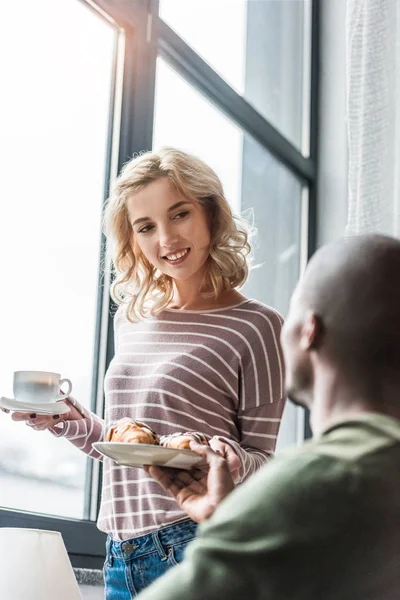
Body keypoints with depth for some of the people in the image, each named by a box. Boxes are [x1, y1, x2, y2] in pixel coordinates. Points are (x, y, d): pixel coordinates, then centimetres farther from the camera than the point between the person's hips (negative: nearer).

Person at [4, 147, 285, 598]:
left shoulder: (253, 326, -8)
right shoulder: (131, 317, 10)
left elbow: (262, 459, -4)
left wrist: (229, 460, -24)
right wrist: (67, 420, 2)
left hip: (195, 544, -5)